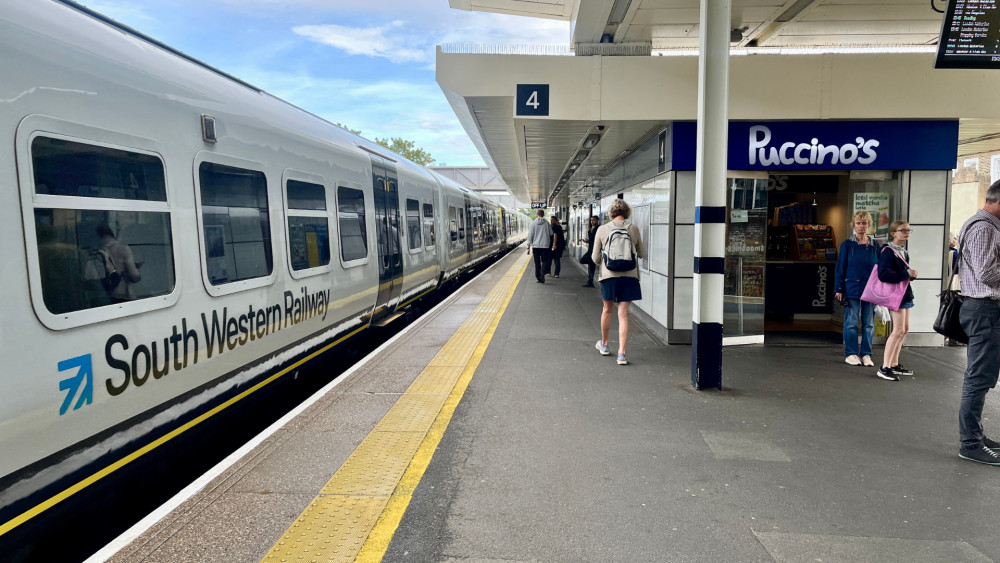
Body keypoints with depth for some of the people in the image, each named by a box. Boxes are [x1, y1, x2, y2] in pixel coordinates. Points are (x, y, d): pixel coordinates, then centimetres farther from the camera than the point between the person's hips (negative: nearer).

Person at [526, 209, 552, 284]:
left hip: (535, 245, 1)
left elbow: (530, 235, -3)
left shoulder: (533, 223, -3)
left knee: (537, 262, 10)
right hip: (545, 245, -1)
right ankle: (542, 274, -19)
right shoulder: (546, 223, -3)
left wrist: (529, 245, 3)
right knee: (544, 261, 3)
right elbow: (551, 233, 8)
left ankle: (538, 277, 13)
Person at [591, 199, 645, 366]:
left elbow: (595, 258, 0)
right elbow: (641, 254, 11)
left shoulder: (602, 229, -3)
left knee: (607, 310, 18)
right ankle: (621, 353, -2)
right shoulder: (633, 229, -1)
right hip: (629, 275, 0)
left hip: (609, 275, 0)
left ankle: (604, 344, 36)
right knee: (623, 314, 2)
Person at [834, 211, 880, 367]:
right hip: (852, 288, -3)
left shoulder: (874, 246, 6)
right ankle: (851, 354, 10)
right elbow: (840, 267, -1)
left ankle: (866, 354, 17)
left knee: (869, 323, 7)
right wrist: (839, 289, -5)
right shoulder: (847, 244, -1)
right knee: (851, 323, 1)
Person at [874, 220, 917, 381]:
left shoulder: (903, 252, 14)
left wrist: (912, 274, 0)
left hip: (905, 293, 10)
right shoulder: (888, 251, -15)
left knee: (904, 329, 14)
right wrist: (907, 274, -23)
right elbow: (883, 275, -25)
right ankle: (884, 368, -9)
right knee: (898, 331, -12)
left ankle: (894, 364, 23)